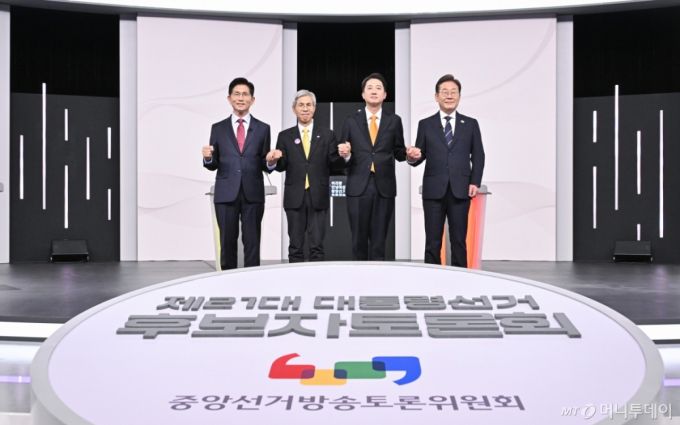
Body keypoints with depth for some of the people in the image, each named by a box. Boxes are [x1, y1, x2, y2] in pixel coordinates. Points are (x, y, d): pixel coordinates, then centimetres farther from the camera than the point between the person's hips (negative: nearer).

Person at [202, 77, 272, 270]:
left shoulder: (263, 129, 7)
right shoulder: (218, 128, 8)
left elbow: (265, 165, 7)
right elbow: (213, 165, 7)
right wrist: (208, 158, -14)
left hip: (253, 194, 0)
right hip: (226, 194, 0)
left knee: (252, 243, 3)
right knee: (227, 243, 5)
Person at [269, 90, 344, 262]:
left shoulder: (327, 135, 6)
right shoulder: (285, 136, 8)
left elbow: (333, 165, 3)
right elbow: (281, 167, 5)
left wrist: (343, 156, -17)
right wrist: (277, 158, -16)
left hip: (318, 197, 0)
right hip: (295, 197, 1)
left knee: (317, 246, 2)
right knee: (295, 246, 6)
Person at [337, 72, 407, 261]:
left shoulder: (394, 121, 8)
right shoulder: (351, 121, 7)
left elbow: (399, 153, 11)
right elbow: (344, 156, 7)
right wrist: (344, 154, -15)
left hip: (384, 186, 0)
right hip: (358, 187, 0)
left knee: (379, 241, 6)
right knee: (359, 240, 5)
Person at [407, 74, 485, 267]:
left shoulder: (470, 124, 10)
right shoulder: (425, 124, 8)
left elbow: (478, 156, 8)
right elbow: (419, 157, 5)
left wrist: (475, 182, -3)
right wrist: (413, 157, -18)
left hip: (460, 191, 0)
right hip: (434, 191, 0)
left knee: (459, 241, 3)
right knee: (432, 242, 2)